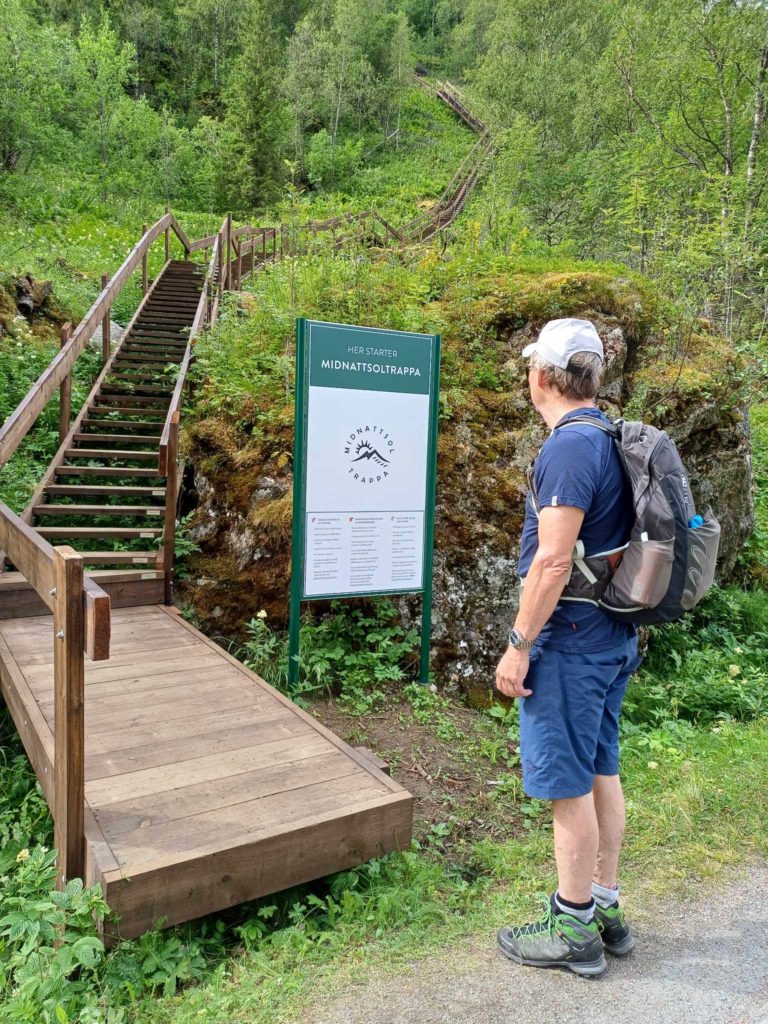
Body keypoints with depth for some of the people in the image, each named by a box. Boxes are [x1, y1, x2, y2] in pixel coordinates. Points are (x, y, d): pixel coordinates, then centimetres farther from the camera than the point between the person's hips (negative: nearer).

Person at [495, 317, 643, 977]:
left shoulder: (569, 446, -19)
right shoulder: (611, 440, 11)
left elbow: (554, 560, -25)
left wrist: (519, 644, -18)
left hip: (570, 638, -10)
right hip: (614, 634, 10)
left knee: (568, 784, 3)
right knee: (600, 771, 18)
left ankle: (573, 931, 19)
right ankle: (606, 910, 33)